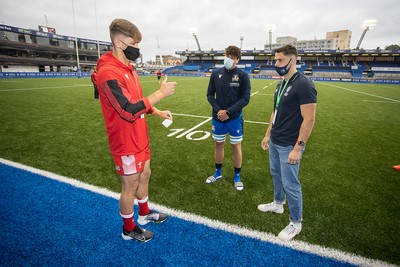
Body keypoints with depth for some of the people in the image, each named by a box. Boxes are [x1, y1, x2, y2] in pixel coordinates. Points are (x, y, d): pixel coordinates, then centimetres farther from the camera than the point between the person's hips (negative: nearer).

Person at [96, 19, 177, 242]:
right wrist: (161, 93, -24)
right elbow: (129, 110, -29)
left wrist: (158, 112, 5)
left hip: (140, 137, 9)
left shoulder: (129, 69, 9)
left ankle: (145, 213, 44)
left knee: (145, 175, 21)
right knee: (130, 185, 7)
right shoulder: (108, 72, -22)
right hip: (126, 143, -9)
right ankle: (129, 229, 31)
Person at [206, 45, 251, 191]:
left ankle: (237, 176, 24)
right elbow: (210, 94, 3)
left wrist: (228, 111, -17)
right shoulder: (216, 73, 2)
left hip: (235, 118, -2)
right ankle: (218, 172, 34)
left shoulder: (243, 75, -6)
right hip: (217, 117, 3)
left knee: (236, 146, 6)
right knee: (218, 144, 14)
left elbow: (245, 99, -9)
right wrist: (218, 110, -13)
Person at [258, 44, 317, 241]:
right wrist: (268, 135, 17)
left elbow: (309, 120, -20)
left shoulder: (303, 85, -17)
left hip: (289, 146, -8)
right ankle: (278, 204, 44)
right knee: (276, 175, 22)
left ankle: (295, 223, 22)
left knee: (290, 184, 3)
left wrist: (297, 148, -21)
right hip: (274, 142, 8)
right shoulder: (281, 84, 9)